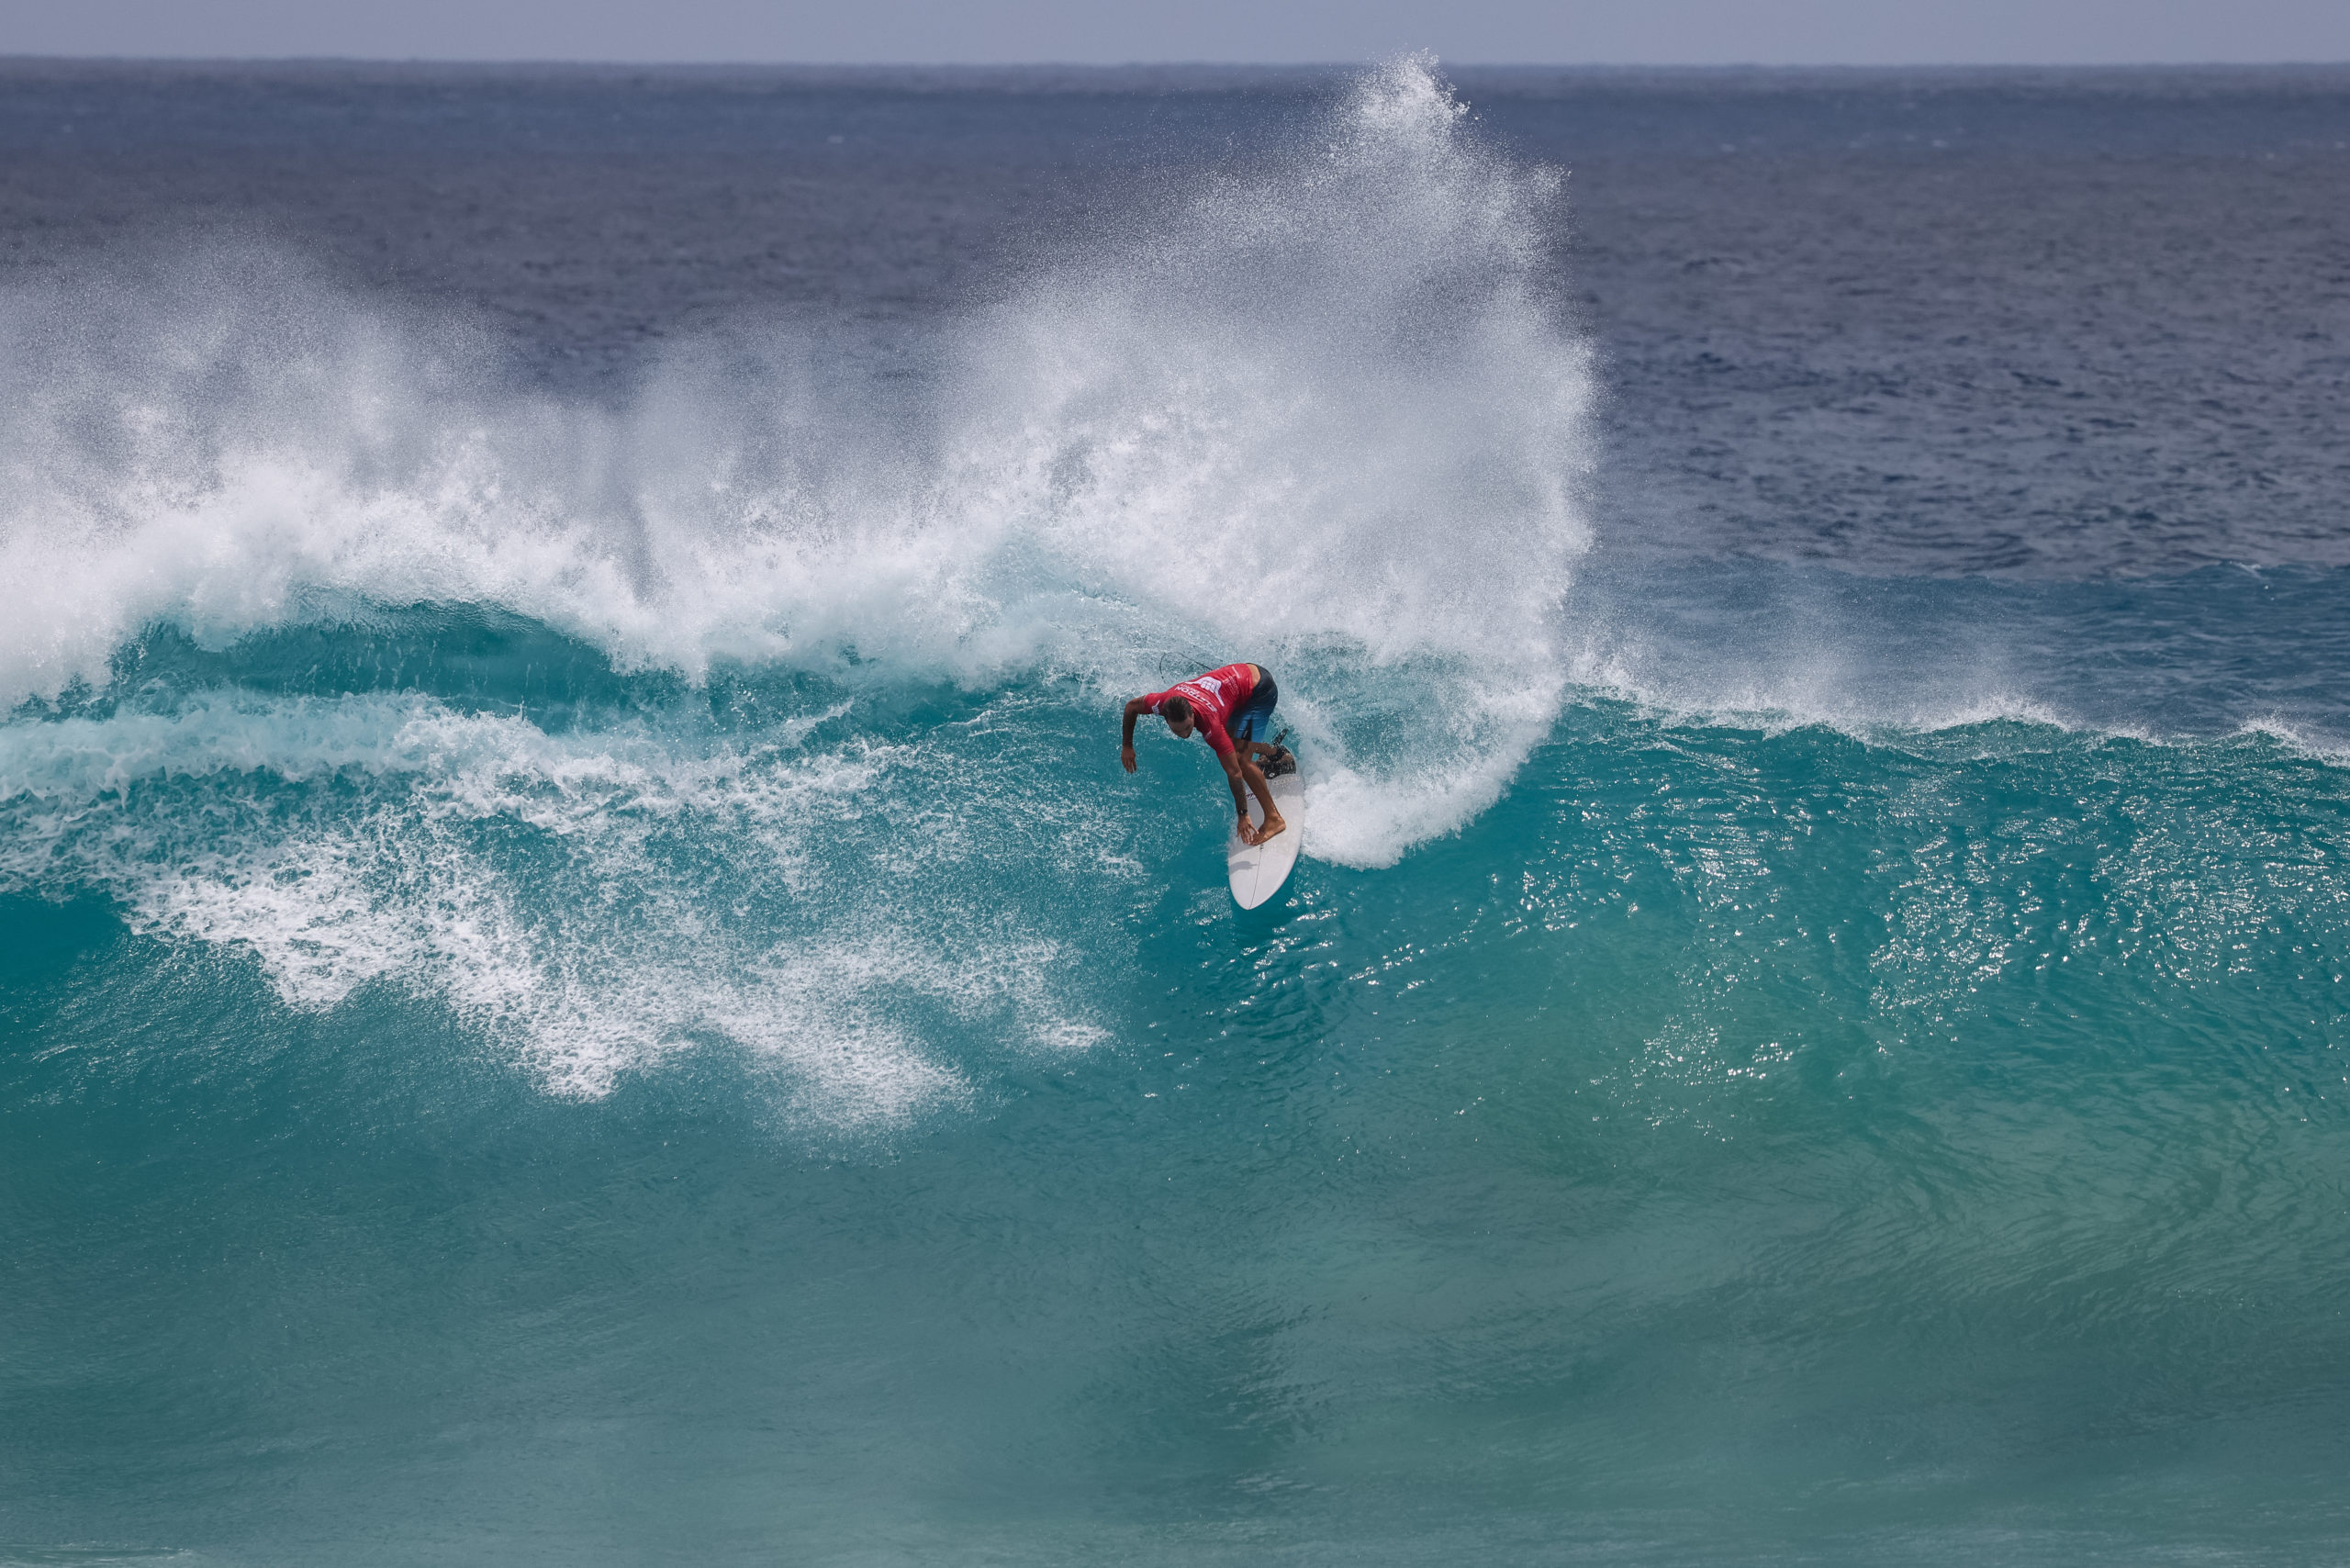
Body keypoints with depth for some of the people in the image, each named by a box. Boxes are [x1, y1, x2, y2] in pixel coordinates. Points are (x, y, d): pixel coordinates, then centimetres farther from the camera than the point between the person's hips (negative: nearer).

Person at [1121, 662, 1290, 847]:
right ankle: (1273, 753, 48)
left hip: (1261, 690, -7)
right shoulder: (1163, 702, -24)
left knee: (1241, 758, -16)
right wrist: (1127, 746, 7)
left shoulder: (1209, 723, -38)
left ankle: (1274, 818, -9)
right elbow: (1131, 707, 0)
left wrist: (1243, 815, -28)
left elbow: (1234, 772, -32)